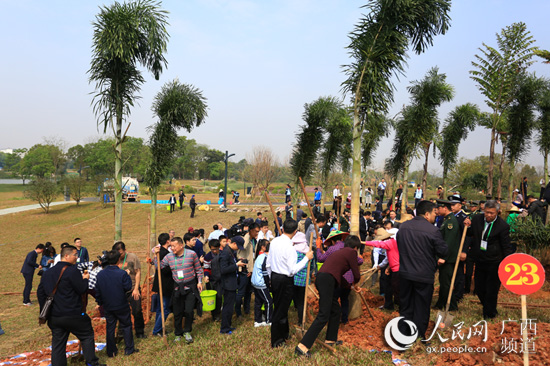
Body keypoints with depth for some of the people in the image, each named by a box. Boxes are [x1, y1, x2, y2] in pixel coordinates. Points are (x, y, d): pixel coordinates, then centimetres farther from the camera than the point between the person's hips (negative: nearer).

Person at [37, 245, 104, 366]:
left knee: (58, 343, 13)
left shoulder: (48, 273, 10)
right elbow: (82, 290, -15)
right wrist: (85, 279, 3)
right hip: (72, 315, -7)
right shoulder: (72, 271, -16)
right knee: (87, 335, 9)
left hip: (53, 317, 7)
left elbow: (40, 292, 15)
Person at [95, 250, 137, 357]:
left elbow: (97, 291, 3)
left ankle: (111, 351, 24)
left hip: (108, 307, 4)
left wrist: (99, 302, 17)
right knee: (126, 326, 11)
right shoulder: (122, 273, -20)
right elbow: (128, 287, -11)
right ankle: (129, 349, 17)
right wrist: (128, 275, 0)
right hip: (122, 306, -4)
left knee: (110, 328, 15)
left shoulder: (100, 274, -6)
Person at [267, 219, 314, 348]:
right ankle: (276, 341, 19)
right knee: (281, 310, 6)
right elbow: (293, 270, -21)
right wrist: (306, 258, -14)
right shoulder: (289, 247, -22)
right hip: (285, 280, -8)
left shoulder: (274, 241, 1)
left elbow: (268, 263, 8)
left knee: (279, 307, 22)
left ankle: (284, 334, 41)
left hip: (274, 277, 8)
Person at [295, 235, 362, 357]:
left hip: (322, 278, 9)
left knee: (335, 310, 21)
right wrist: (355, 283, 25)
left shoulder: (341, 251, 27)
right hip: (327, 280, -9)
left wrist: (352, 286, 41)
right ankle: (303, 346, -15)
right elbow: (356, 276, 3)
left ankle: (330, 339, 32)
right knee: (323, 315, -10)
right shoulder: (351, 252, 2)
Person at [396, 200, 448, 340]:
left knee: (405, 306, 17)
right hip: (424, 275, -5)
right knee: (421, 307, 10)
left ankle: (403, 334, 27)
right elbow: (444, 251, -10)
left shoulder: (403, 226, 1)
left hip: (405, 273, 5)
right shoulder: (433, 230, -17)